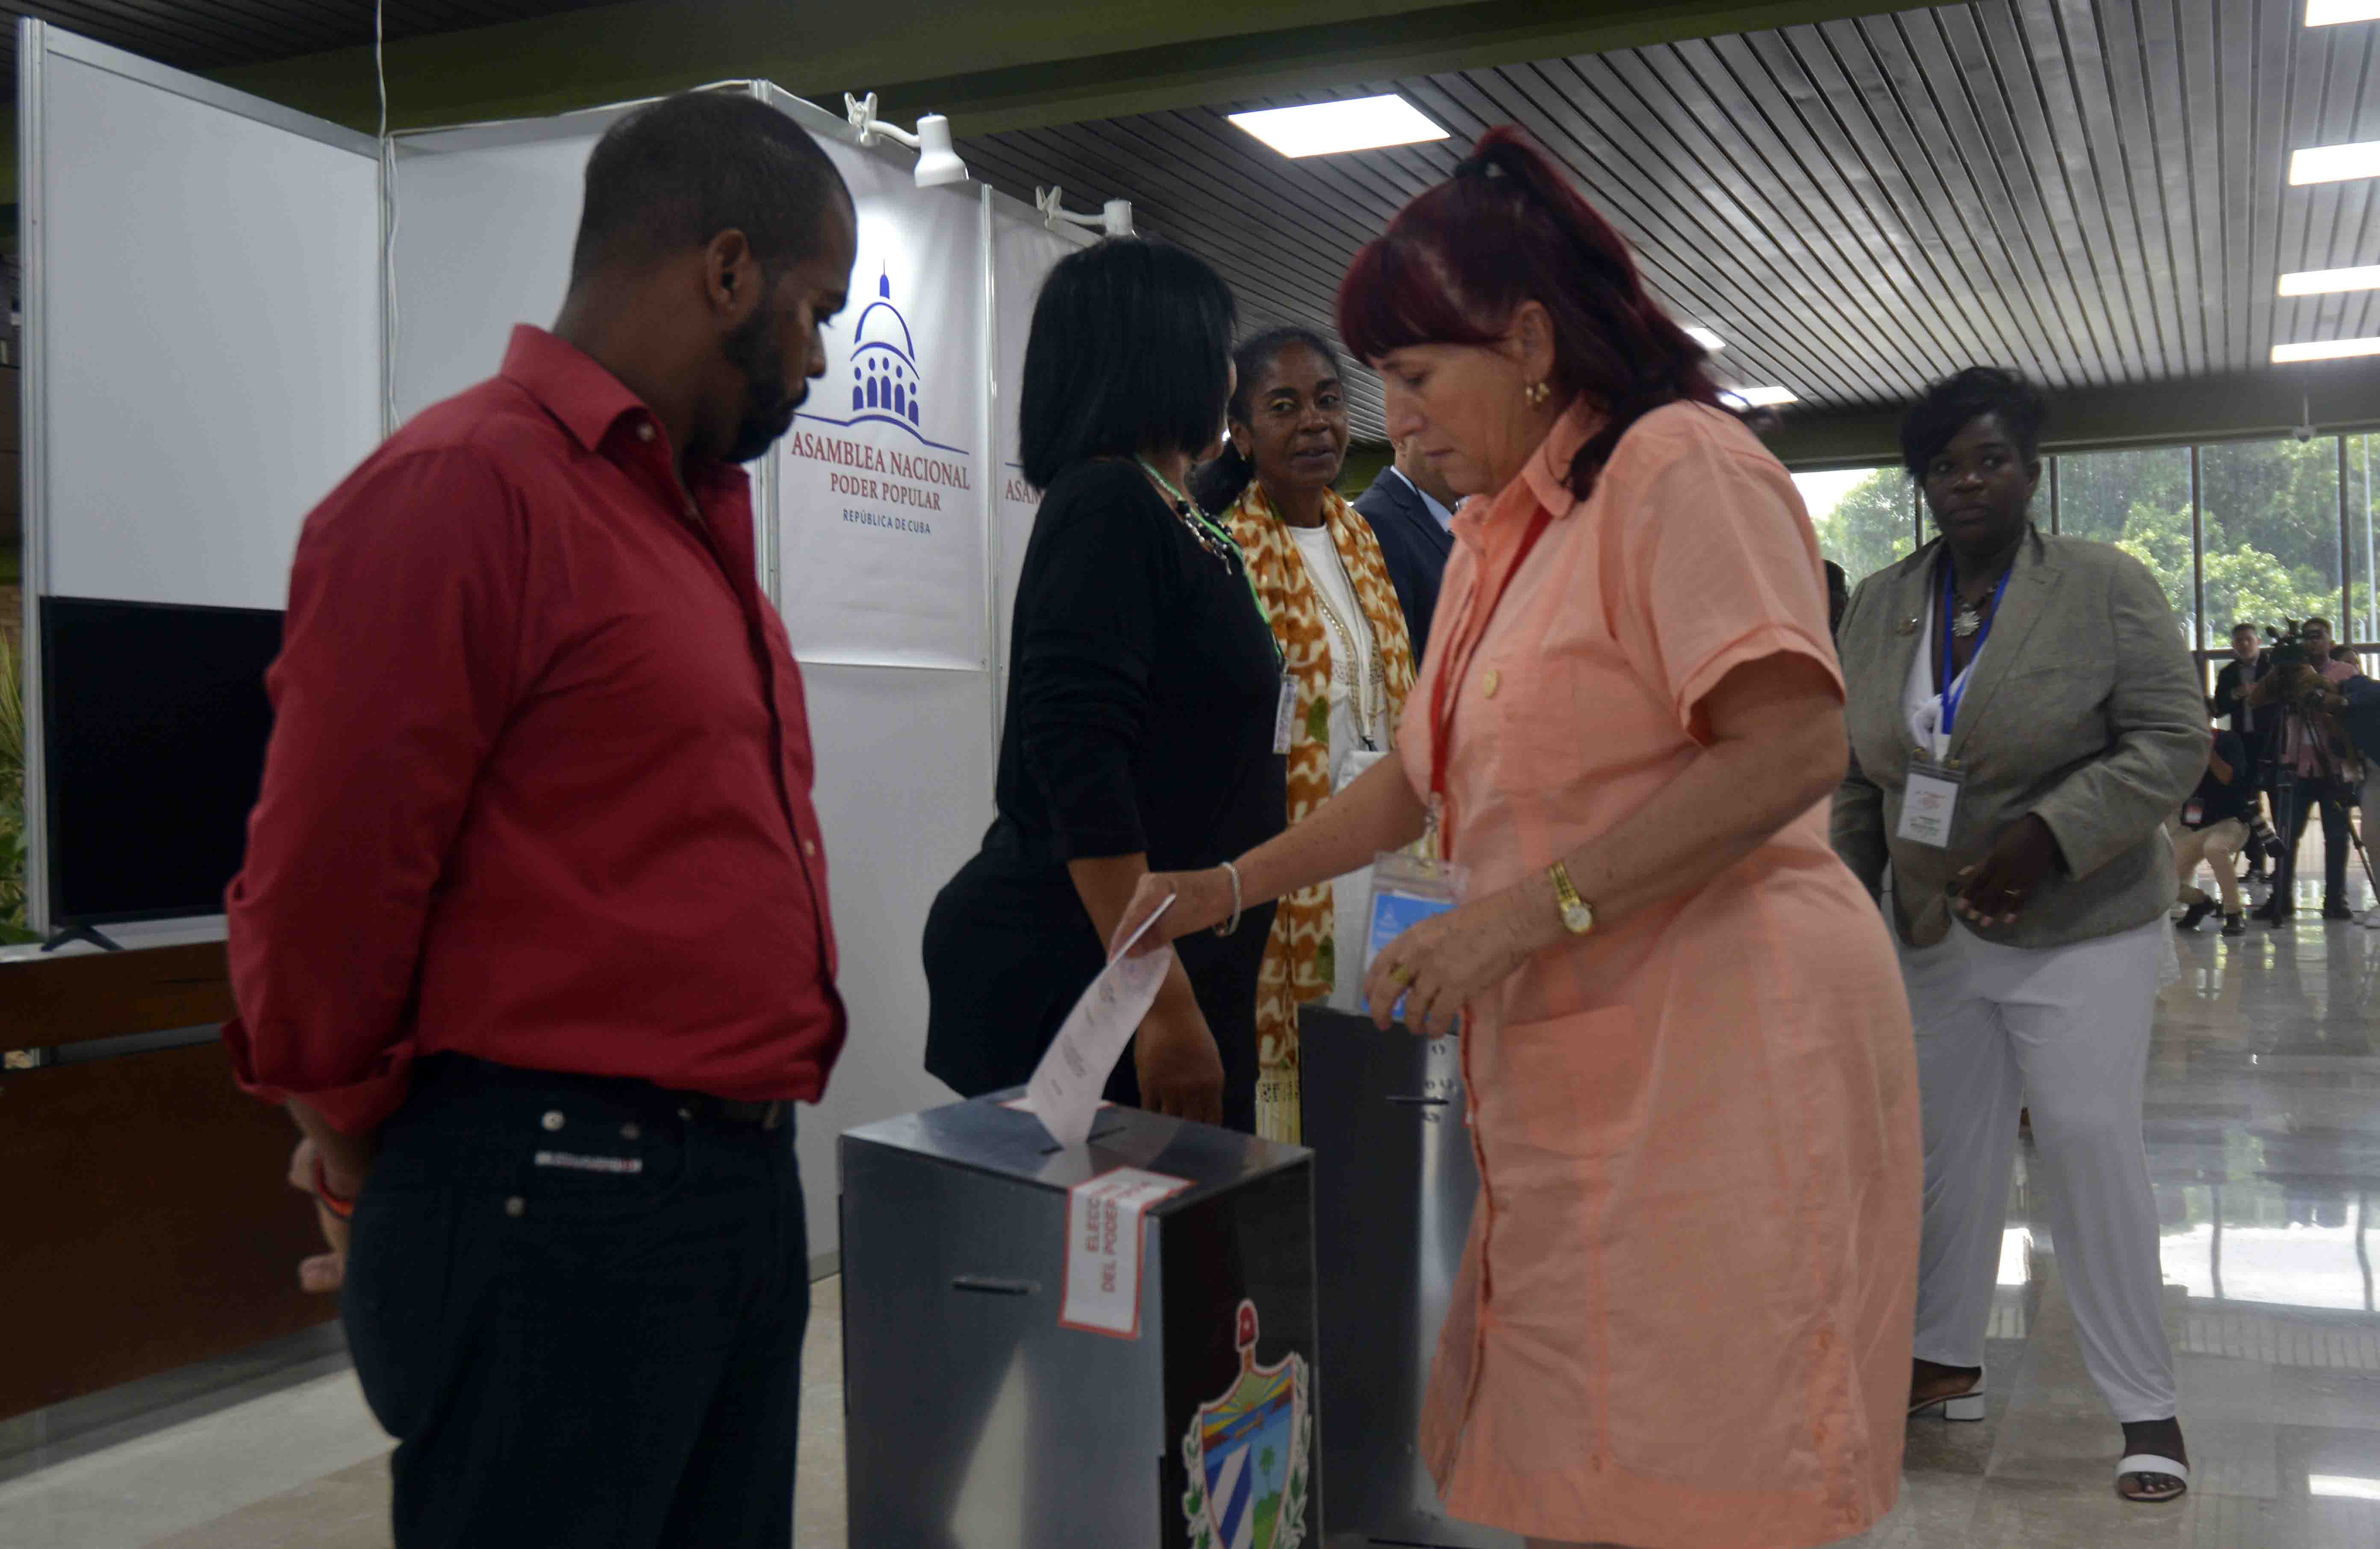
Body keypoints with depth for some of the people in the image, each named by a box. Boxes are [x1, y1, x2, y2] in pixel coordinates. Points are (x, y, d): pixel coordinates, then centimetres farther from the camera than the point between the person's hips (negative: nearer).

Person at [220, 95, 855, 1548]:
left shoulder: (694, 513, 15)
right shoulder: (466, 487, -14)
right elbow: (323, 884, -13)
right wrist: (366, 1144, 1)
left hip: (744, 1188, 9)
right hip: (552, 1206, -8)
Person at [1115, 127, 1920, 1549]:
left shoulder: (1678, 465, -9)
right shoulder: (1494, 535, 20)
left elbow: (1794, 748, -20)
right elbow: (1425, 777, 29)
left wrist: (1526, 912, -20)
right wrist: (1225, 890, 22)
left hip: (1715, 1059, -8)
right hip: (1567, 1077, 8)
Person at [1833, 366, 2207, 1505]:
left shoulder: (2107, 588, -8)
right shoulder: (1878, 606, 5)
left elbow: (2173, 743, -12)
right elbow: (1853, 779, 9)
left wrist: (2044, 838, -22)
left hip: (2081, 933, -4)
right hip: (1937, 933, 4)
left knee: (2090, 1145, -7)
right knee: (1949, 1147, 10)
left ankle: (2145, 1406, 4)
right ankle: (1946, 1360, 25)